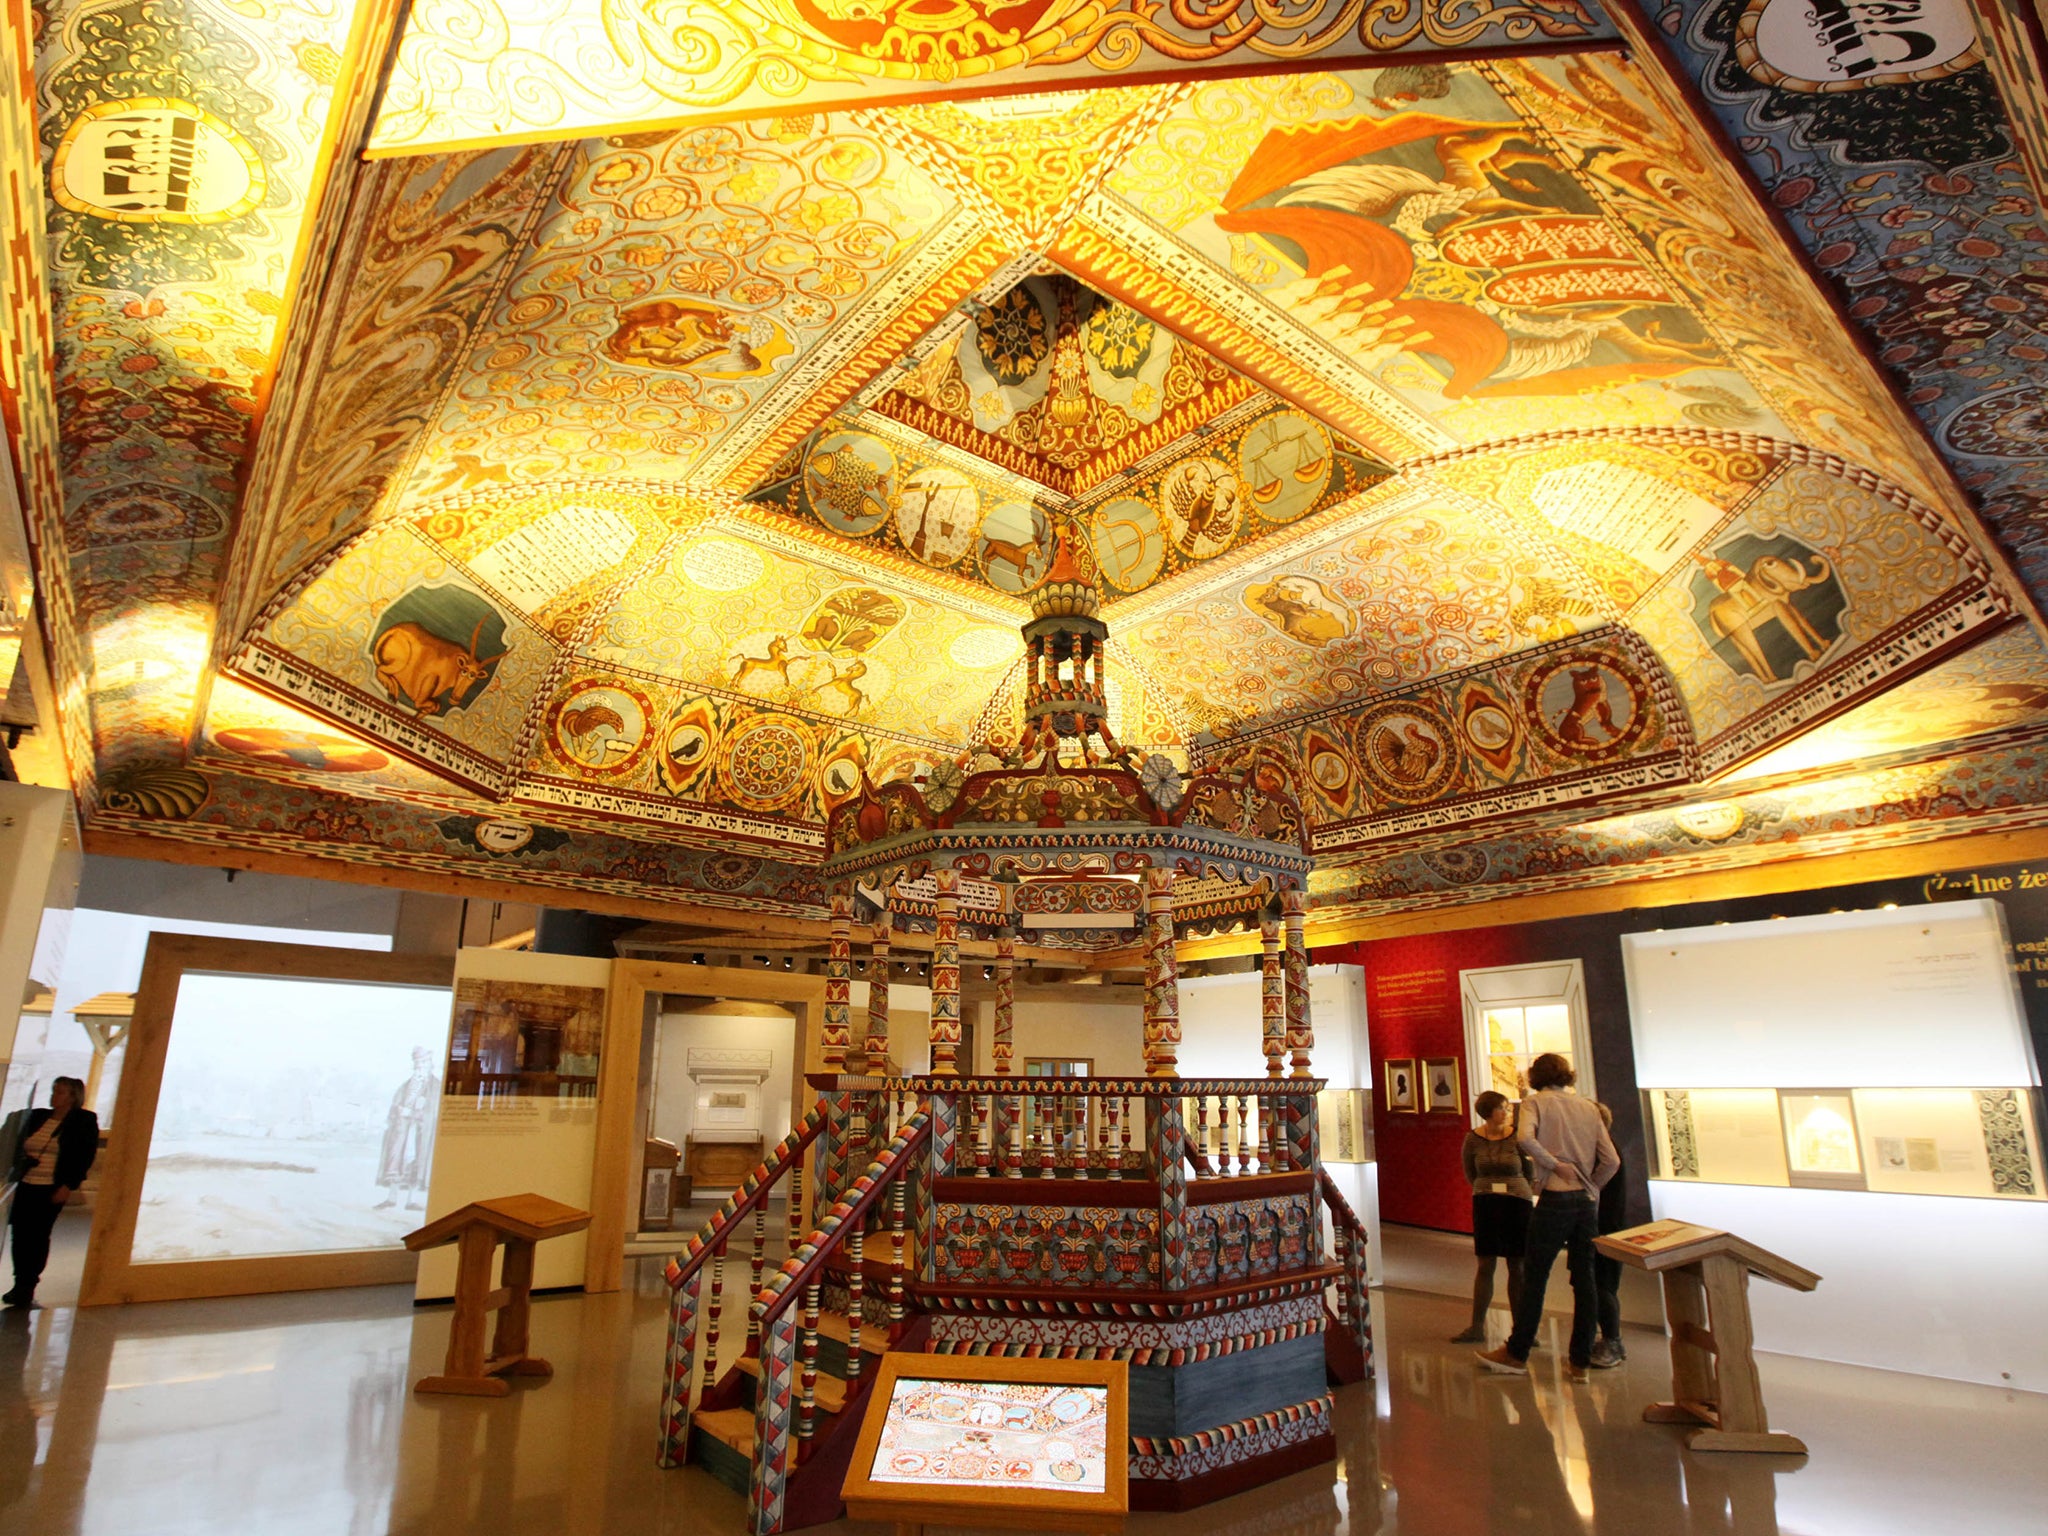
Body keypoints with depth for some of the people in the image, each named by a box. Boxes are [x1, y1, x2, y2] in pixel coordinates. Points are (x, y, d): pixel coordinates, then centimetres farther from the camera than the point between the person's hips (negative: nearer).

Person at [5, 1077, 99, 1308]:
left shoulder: (84, 1121, -2)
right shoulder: (37, 1117, 13)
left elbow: (85, 1156, -6)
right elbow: (19, 1146, 18)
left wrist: (69, 1186, -13)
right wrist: (18, 1168, -2)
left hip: (53, 1189, -5)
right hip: (26, 1185, 5)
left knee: (38, 1236, -5)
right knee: (20, 1233, 3)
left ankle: (28, 1287, 4)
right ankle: (20, 1284, 17)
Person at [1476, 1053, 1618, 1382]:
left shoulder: (1535, 1102, -2)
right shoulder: (1588, 1107, 10)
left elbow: (1526, 1138, -23)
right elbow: (1611, 1160, 7)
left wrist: (1554, 1163, -10)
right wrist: (1590, 1188, 17)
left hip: (1555, 1200, -5)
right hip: (1587, 1203, 5)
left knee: (1535, 1277, 3)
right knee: (1584, 1280, 10)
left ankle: (1517, 1355, 12)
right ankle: (1580, 1362, 15)